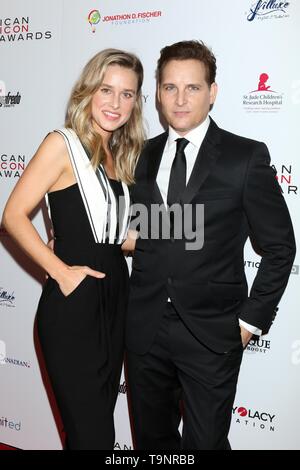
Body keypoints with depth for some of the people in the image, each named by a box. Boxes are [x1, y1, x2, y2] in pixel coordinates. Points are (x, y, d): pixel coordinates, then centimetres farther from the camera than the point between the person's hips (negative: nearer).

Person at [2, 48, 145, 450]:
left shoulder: (120, 155, 12)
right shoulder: (63, 144, -9)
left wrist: (140, 238, 0)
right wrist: (60, 271, -16)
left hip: (115, 299, 7)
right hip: (73, 303, -7)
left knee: (100, 423, 19)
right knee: (92, 434, 3)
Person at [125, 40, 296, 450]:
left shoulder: (247, 157, -7)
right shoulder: (144, 156, 6)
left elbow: (280, 247, -4)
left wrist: (252, 320, -5)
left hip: (211, 334, -4)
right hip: (145, 328, 4)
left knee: (205, 442, 9)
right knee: (151, 439, 19)